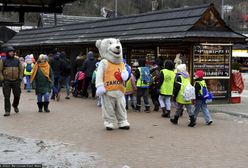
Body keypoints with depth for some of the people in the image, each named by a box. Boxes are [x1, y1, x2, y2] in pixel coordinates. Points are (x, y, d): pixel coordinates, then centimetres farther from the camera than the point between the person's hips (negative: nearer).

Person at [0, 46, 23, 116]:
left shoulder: (17, 60, 8)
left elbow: (21, 70, 11)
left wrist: (20, 78, 2)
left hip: (16, 81, 2)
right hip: (6, 81, -2)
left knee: (17, 95, 5)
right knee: (7, 97, -3)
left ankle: (15, 105, 34)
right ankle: (7, 111, 2)